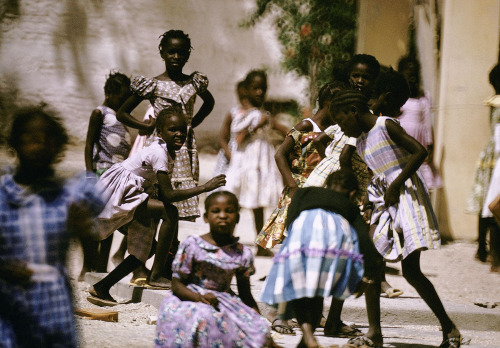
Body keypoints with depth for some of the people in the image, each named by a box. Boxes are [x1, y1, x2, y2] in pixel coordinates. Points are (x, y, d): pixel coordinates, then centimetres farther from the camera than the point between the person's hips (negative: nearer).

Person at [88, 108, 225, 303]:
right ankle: (156, 276, -15)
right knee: (170, 213, -21)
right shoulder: (158, 153, -18)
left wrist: (170, 240, 9)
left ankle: (101, 289, 15)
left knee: (146, 247, 13)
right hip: (117, 194, -10)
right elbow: (168, 195, -25)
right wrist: (205, 188, -26)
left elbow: (162, 196, 12)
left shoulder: (168, 153, 11)